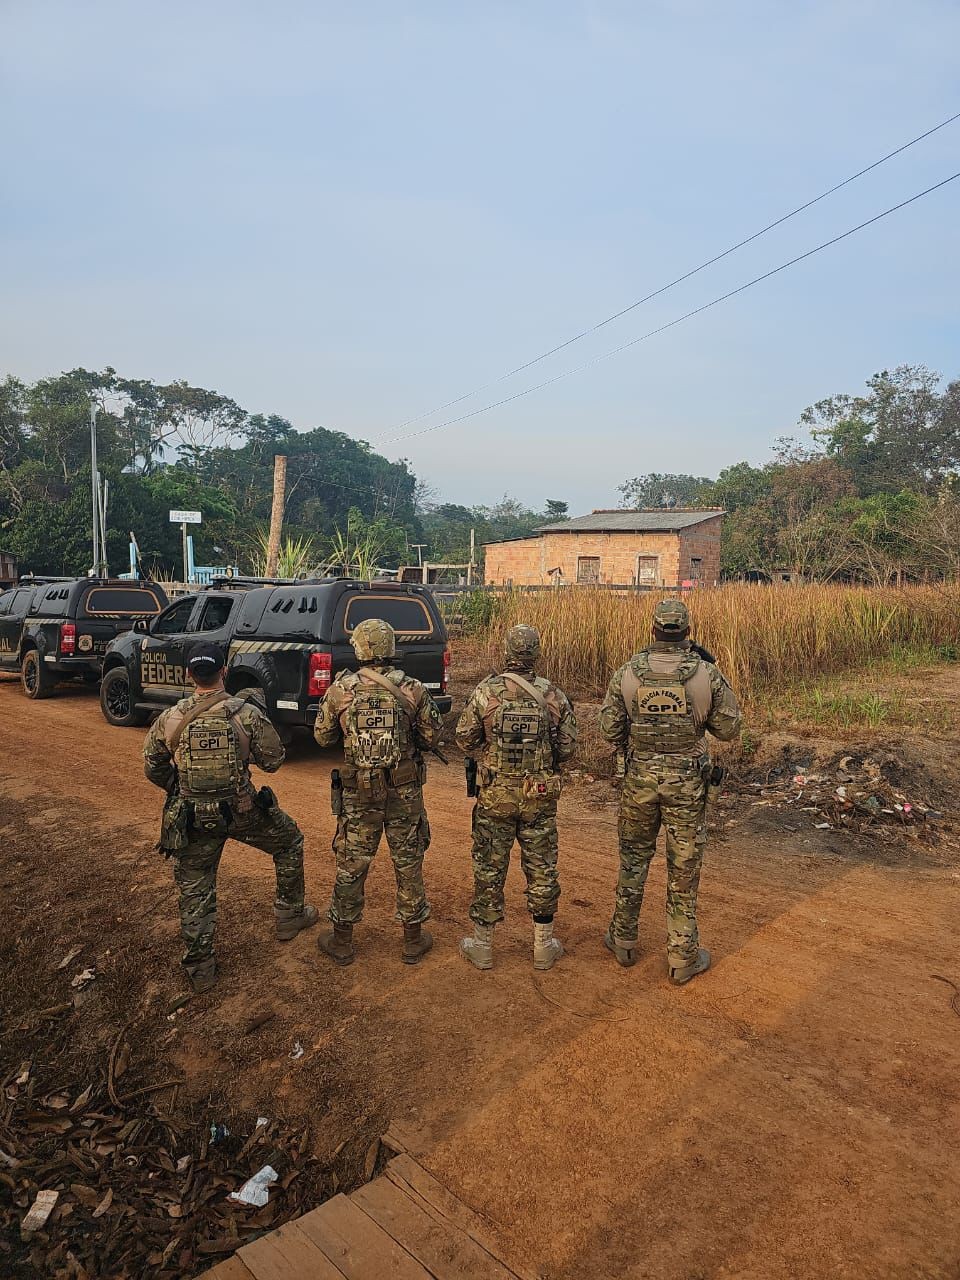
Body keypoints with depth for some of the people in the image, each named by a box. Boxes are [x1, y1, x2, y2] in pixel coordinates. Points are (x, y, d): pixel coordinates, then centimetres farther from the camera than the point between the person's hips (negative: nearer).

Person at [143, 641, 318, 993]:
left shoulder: (169, 718, -6)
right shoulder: (246, 713, -15)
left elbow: (152, 768, 6)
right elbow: (273, 760, -6)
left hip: (192, 817, 2)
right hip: (242, 811, -2)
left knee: (195, 890, 17)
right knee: (289, 843, 25)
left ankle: (200, 969, 25)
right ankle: (290, 916, 34)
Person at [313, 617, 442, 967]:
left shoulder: (340, 689, -8)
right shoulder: (413, 689, -9)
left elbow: (322, 737, 3)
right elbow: (432, 736, -2)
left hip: (358, 791, 0)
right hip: (405, 790, 0)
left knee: (351, 864, 13)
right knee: (408, 863, 13)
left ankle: (342, 941, 26)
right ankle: (413, 940, 25)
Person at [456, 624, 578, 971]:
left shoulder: (485, 692, -11)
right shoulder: (555, 696, -6)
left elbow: (464, 740, -5)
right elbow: (566, 748, -2)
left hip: (495, 795, -1)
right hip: (540, 797, 1)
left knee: (489, 869, 11)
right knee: (541, 869, 13)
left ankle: (482, 946, 23)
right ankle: (544, 947, 25)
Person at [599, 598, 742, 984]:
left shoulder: (628, 673, -8)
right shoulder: (706, 674, -11)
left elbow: (609, 728, -2)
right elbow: (729, 729, -2)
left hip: (640, 777, 1)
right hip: (687, 781, -1)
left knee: (633, 859, 18)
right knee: (684, 869, 10)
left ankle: (623, 941, 31)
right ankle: (683, 958, 21)